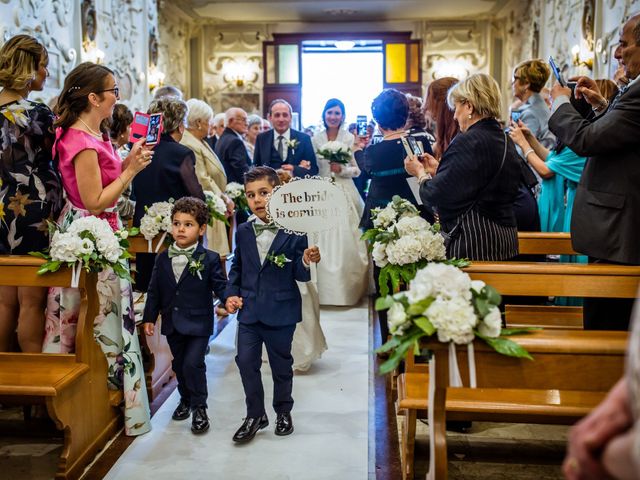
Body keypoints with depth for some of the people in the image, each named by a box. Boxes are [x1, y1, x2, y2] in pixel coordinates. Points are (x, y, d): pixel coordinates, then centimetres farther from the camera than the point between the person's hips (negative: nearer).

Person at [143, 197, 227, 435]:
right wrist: (149, 317, 6)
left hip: (198, 323, -4)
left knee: (193, 363, -12)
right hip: (172, 323, 5)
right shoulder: (163, 259, 3)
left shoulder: (210, 259, -8)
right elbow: (154, 290, 8)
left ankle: (199, 407, 6)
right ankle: (185, 399, 38)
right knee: (179, 364, 16)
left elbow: (220, 285, -7)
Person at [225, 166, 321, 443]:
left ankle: (283, 412, 33)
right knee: (246, 361, 4)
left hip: (281, 313, -3)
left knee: (281, 364, 12)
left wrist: (306, 262, -28)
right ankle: (255, 415, 23)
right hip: (249, 310, 4)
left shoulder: (294, 232, -10)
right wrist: (231, 293, 2)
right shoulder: (243, 232, 4)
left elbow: (300, 276, -7)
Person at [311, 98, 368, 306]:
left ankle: (350, 288, 10)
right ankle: (326, 289, 12)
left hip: (345, 193, -1)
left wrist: (342, 169, -14)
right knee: (325, 242, 1)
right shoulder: (316, 139, 7)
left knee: (347, 241, -2)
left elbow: (357, 170, 3)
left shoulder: (350, 138, 3)